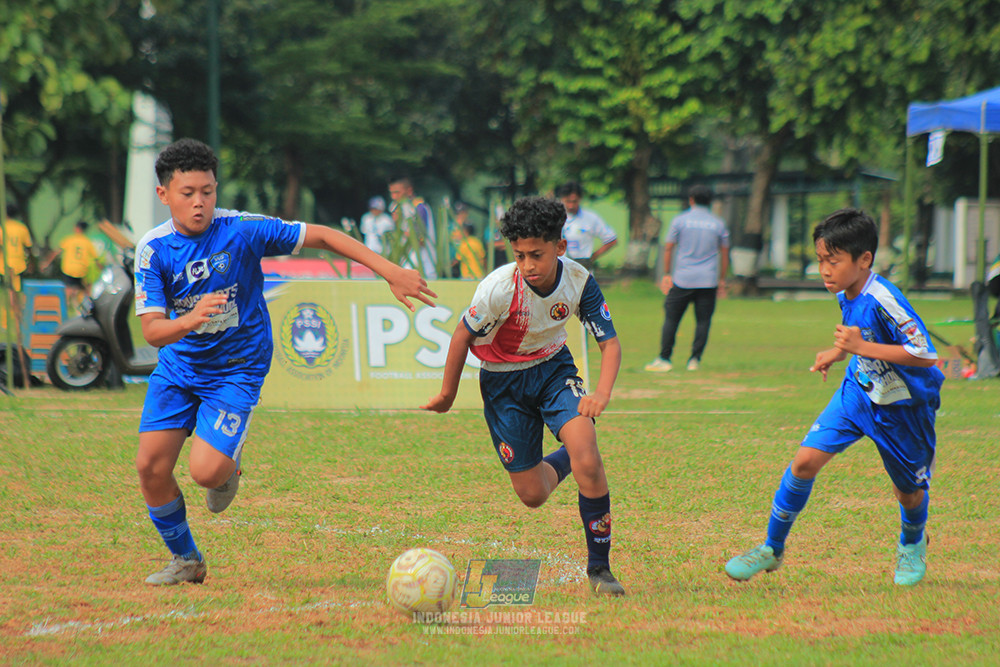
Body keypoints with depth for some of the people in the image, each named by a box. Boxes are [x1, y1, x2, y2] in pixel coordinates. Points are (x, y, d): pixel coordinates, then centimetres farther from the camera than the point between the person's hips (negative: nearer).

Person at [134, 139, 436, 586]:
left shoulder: (242, 230, -17)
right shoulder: (153, 248, -10)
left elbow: (322, 236, -11)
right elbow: (152, 330, -15)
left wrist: (391, 272, -15)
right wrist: (190, 320, -38)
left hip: (236, 369, -3)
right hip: (178, 365, 3)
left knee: (206, 472, -21)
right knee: (150, 466, -5)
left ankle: (231, 464, 19)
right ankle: (185, 560, 19)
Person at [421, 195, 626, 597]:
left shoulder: (578, 281, -19)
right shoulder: (499, 288, -27)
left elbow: (610, 342, -13)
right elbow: (463, 336, -11)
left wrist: (602, 393, -31)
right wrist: (448, 394, 0)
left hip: (553, 368, 1)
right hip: (503, 381, -1)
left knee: (587, 461, -24)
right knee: (533, 496, 0)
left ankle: (599, 567, -9)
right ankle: (562, 462, 38)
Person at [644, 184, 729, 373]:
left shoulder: (680, 220, 2)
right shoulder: (718, 224, 7)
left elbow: (668, 249, 2)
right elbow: (724, 253, 9)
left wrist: (667, 274, 8)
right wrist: (722, 280, 15)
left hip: (682, 279, -1)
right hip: (708, 280, 1)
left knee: (671, 317, 3)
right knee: (703, 320, 5)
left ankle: (664, 359, 0)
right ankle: (695, 360, 0)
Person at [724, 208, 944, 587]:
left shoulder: (883, 301, -31)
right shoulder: (845, 295, -7)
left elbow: (925, 354, -34)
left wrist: (861, 347, -35)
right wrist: (839, 352, 1)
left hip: (903, 405, -6)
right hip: (858, 392, 6)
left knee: (909, 490, 13)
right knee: (805, 460, -10)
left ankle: (912, 543, 48)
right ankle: (772, 548, 4)